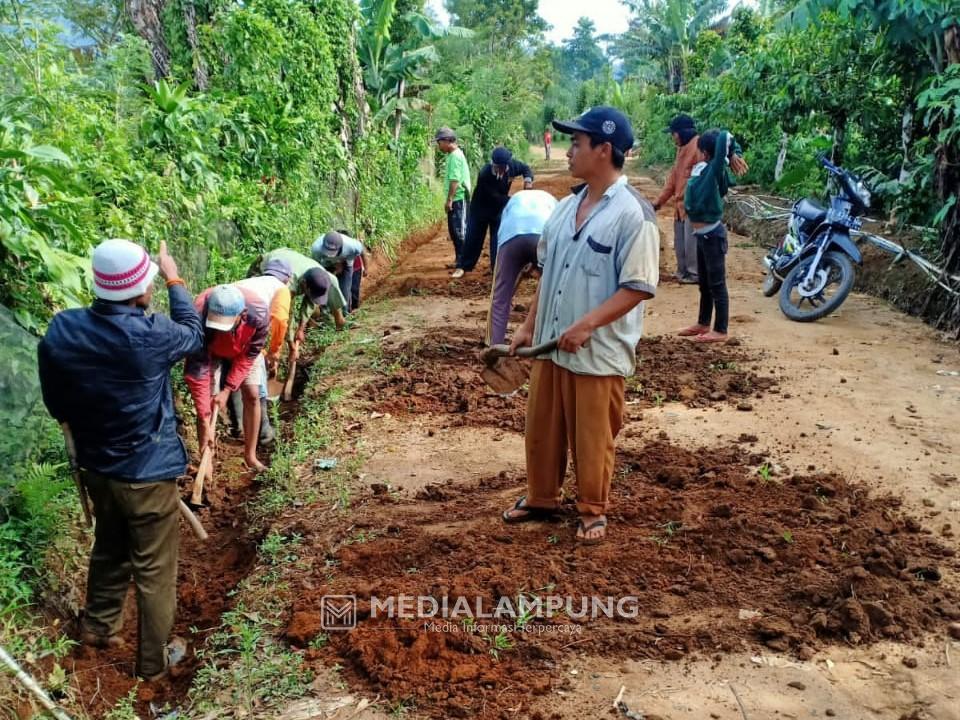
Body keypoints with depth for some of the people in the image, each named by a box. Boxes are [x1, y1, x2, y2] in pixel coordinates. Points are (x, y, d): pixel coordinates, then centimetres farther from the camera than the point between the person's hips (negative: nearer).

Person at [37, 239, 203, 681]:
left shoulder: (59, 332, -11)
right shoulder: (150, 334, -26)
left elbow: (57, 405, 3)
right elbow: (193, 334, -2)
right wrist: (174, 280, 8)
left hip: (95, 468, 5)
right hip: (147, 473, -5)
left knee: (109, 549, 29)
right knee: (154, 569, 13)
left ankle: (97, 626, 49)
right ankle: (154, 661, 29)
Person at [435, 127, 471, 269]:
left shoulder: (455, 156, -16)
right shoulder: (454, 154, 14)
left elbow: (455, 180, -22)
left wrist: (449, 200, -22)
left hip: (458, 199, -10)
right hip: (457, 199, 10)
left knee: (459, 230, -5)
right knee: (455, 230, 14)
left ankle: (462, 260, 0)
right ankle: (460, 259, 20)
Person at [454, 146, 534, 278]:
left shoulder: (511, 165, -23)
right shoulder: (484, 174, -36)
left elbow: (525, 168, -3)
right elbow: (495, 197, -33)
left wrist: (528, 179, -25)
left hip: (499, 208, 3)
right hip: (480, 208, -3)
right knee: (473, 238, 5)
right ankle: (462, 266, 18)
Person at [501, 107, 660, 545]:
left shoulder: (632, 214, -16)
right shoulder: (566, 207, 8)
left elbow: (638, 287, -19)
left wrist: (587, 325, -25)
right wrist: (529, 325, 12)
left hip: (599, 351, -7)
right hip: (550, 344, 7)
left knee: (592, 436, 8)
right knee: (541, 427, 17)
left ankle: (593, 511, 28)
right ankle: (541, 498, 37)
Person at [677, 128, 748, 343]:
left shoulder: (714, 170, -17)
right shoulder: (701, 168, 6)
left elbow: (724, 138, -25)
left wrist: (732, 156, -11)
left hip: (712, 234, -9)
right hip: (702, 234, 9)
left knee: (717, 284, -1)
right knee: (704, 283, 19)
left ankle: (720, 331, 6)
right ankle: (703, 324, 32)